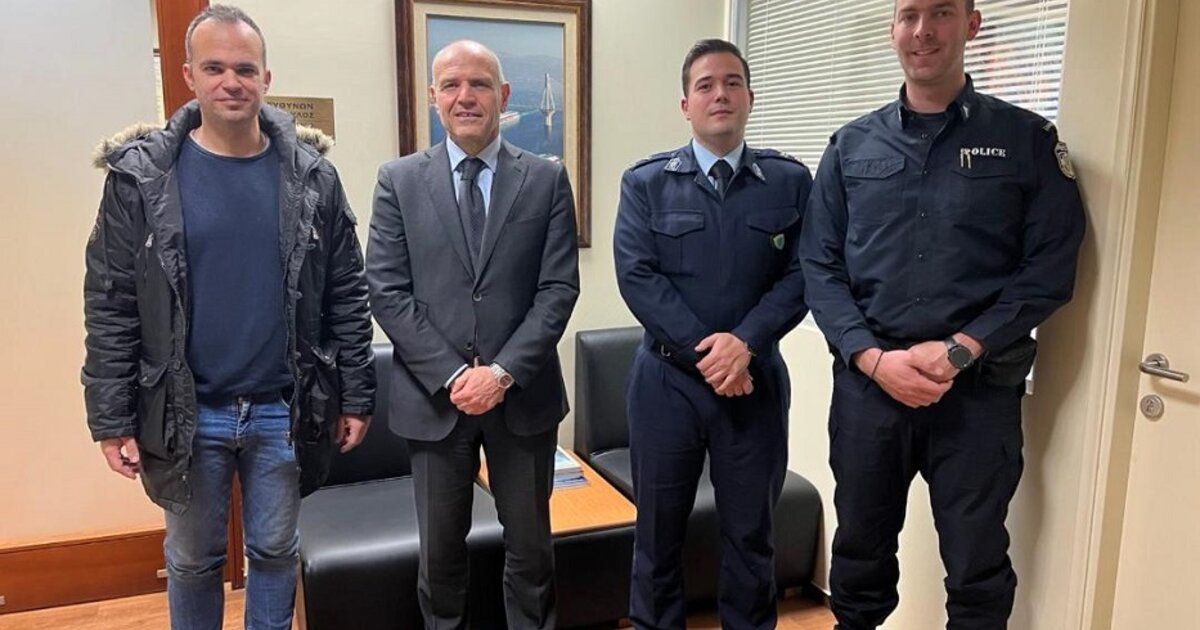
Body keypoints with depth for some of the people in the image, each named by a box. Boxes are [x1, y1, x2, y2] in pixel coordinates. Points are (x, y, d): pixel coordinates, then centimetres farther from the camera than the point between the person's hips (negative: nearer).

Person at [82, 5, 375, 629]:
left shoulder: (312, 175, -3)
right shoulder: (141, 176, -6)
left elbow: (346, 294, 0)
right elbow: (110, 305, -4)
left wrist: (355, 396, 0)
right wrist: (111, 419, -5)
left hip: (283, 411, 1)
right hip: (185, 413, 0)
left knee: (275, 551, 16)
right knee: (192, 558, 17)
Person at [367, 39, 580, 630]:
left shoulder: (547, 179, 1)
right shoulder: (399, 180, 1)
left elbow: (559, 288, -4)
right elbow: (386, 293, -4)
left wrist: (504, 372, -14)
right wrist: (452, 374, -12)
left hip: (523, 393, 0)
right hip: (433, 395, 0)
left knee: (530, 544, 14)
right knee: (440, 548, 15)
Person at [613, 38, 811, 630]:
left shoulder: (790, 181, 3)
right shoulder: (644, 182, 1)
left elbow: (800, 276, -3)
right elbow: (636, 276, -8)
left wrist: (744, 342, -18)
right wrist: (704, 352, -16)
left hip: (757, 379, 1)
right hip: (667, 378, 0)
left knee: (750, 532, 14)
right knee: (658, 531, 12)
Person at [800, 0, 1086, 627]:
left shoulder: (1028, 139, 2)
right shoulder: (851, 145, 7)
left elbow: (1049, 268, -4)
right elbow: (819, 265, 2)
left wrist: (959, 351, -15)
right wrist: (874, 358, -11)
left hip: (979, 390, -1)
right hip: (867, 383, 2)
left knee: (977, 570, 11)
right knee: (859, 554, 16)